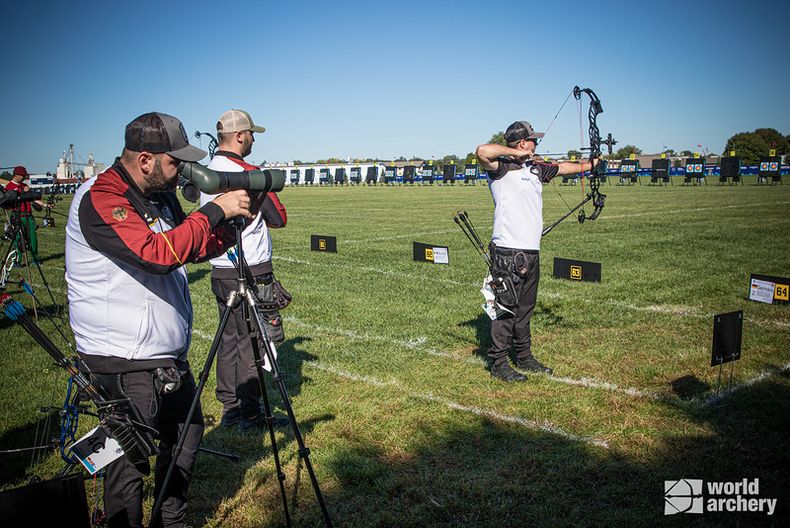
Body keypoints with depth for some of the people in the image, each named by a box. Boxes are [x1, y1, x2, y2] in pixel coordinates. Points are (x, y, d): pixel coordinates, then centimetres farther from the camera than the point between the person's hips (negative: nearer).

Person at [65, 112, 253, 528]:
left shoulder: (160, 195, 8)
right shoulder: (100, 199, -20)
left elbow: (196, 248, 16)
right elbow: (160, 253, -33)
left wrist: (235, 221, 0)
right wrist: (215, 210, -26)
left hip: (169, 357, 10)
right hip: (125, 364, -10)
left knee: (187, 436, 21)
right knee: (130, 460, 2)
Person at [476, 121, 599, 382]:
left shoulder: (536, 168, 16)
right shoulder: (502, 168, -8)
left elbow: (564, 167, 30)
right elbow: (483, 151, -27)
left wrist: (594, 163, 35)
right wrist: (516, 154, -15)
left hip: (531, 251, 8)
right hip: (507, 252, -8)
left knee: (525, 306, 16)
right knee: (506, 306, -4)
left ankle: (524, 356, 27)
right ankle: (499, 364, 5)